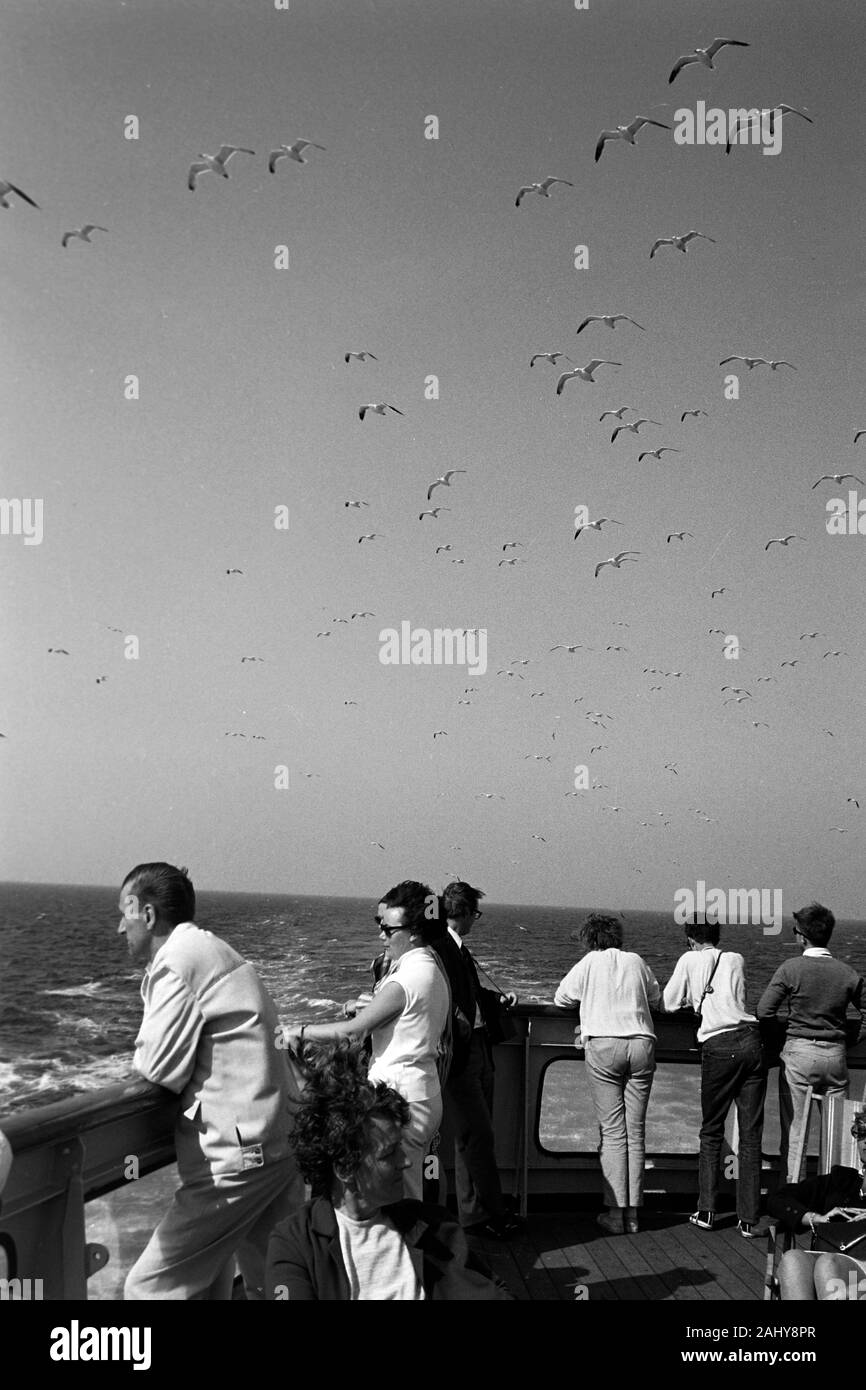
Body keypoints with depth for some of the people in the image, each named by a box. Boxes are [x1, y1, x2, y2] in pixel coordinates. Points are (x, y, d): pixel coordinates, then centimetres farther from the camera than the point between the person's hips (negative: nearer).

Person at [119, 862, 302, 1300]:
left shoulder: (176, 961, -12)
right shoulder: (211, 949, 18)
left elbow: (159, 1071, -14)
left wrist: (141, 1054, 6)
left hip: (236, 1157, -10)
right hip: (281, 1144, 10)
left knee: (150, 1287, -4)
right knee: (270, 1280, 19)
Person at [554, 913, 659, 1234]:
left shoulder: (589, 963, 6)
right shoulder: (636, 961, 13)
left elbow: (560, 999, 16)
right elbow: (655, 996, 26)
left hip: (603, 1045, -3)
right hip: (641, 1045, 3)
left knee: (613, 1131, -1)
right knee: (635, 1131, 6)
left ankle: (615, 1212, -5)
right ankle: (632, 1213, 7)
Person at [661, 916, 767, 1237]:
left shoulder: (690, 960, 10)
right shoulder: (736, 960, 18)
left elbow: (668, 1004, 15)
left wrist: (690, 999, 35)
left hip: (718, 1047, -2)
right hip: (750, 1039, 2)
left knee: (711, 1132, 12)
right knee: (751, 1135, 5)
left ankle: (706, 1211, 10)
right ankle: (748, 1219, 4)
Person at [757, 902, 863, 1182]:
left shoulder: (791, 968, -8)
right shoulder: (847, 973, 1)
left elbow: (763, 1011, -10)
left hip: (799, 1053, -3)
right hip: (836, 1054, 3)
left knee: (794, 1129, 5)